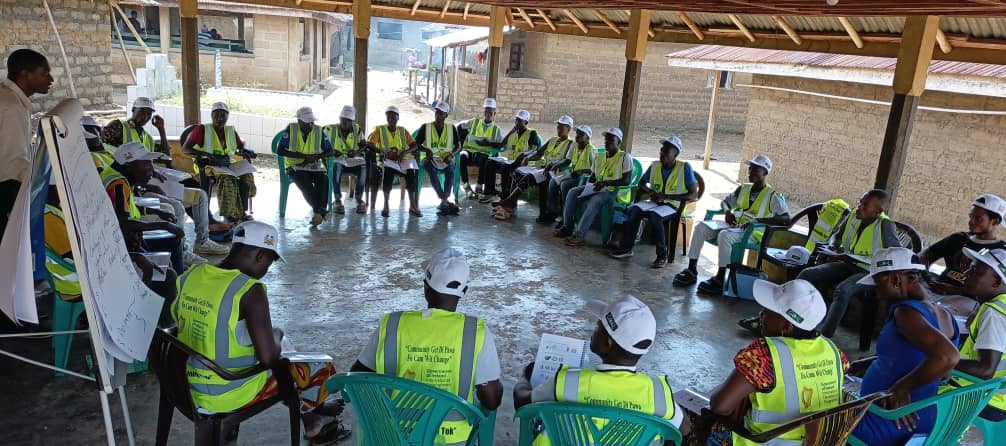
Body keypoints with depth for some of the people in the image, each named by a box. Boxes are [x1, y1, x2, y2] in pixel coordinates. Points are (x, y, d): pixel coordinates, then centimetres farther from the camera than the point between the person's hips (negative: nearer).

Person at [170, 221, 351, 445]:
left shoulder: (190, 276, -3)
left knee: (275, 336, 29)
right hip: (229, 394, -7)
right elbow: (268, 357, -27)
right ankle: (313, 421, 42)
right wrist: (278, 349, -3)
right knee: (321, 367, 11)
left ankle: (312, 423, 42)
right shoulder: (249, 291, -24)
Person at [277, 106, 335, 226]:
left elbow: (331, 151, 3)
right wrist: (302, 155, -20)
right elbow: (279, 150, -10)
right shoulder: (290, 130, -3)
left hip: (314, 167, 2)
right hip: (295, 167, -2)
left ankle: (319, 211, -35)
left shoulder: (319, 131, 3)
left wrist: (316, 156, -17)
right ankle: (322, 211, -33)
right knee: (305, 182, -34)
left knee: (323, 179, -30)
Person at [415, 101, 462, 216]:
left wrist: (451, 155, -17)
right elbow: (416, 144, 2)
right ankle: (446, 201, -41)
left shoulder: (451, 128, 9)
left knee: (450, 169, -37)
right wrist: (426, 149, -19)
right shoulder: (425, 127, 5)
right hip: (430, 159, -1)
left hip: (445, 160, 1)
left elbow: (458, 145, 5)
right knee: (431, 169, -38)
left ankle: (443, 202, -41)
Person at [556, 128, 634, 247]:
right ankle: (567, 227, -12)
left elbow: (627, 180, -14)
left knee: (595, 200, -36)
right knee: (573, 192, -12)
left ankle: (579, 235, -39)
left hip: (616, 191, -7)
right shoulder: (599, 158, 17)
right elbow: (592, 177, 20)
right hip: (598, 189, 7)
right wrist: (589, 186, -4)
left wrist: (606, 182, -24)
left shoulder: (625, 157, -5)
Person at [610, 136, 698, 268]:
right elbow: (641, 183, 20)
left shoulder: (685, 168, -7)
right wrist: (651, 192, -4)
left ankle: (662, 255, -25)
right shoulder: (655, 165, 8)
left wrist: (667, 196, -19)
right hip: (655, 203, 5)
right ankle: (626, 247, -19)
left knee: (654, 215, -35)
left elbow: (694, 194, -12)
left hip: (675, 206, -5)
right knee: (635, 210, -25)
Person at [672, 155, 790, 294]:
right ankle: (691, 271, -16)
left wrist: (758, 220, -22)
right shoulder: (743, 188, 17)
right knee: (700, 227, -16)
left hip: (753, 232, -6)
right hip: (733, 226, 6)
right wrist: (727, 211, 4)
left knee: (724, 235, -37)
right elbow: (725, 201, 30)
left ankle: (720, 279, -28)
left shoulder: (772, 195, -1)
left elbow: (785, 219, -11)